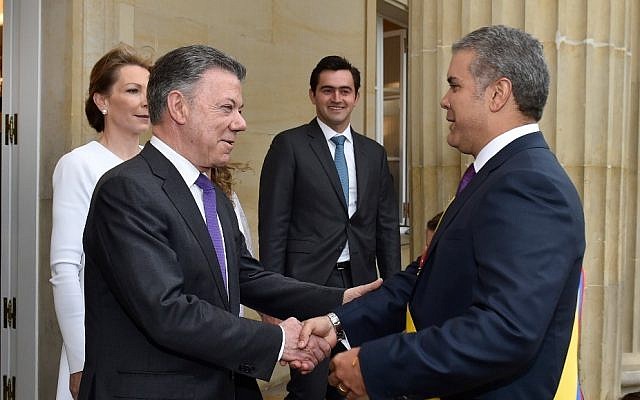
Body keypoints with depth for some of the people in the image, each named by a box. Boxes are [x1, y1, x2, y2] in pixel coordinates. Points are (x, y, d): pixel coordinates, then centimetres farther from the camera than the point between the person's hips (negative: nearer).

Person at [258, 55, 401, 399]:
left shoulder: (374, 152, 12)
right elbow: (273, 225, -5)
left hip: (360, 282, 4)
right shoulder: (289, 145, -2)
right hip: (308, 282, -4)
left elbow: (387, 226, 13)